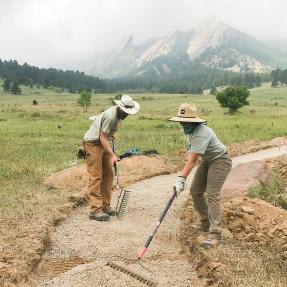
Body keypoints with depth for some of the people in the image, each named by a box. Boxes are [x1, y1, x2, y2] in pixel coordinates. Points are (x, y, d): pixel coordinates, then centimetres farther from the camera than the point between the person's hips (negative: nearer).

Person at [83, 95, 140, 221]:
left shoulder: (118, 113, 2)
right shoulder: (111, 116, -26)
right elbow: (102, 137, -25)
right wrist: (112, 155, -25)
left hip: (102, 143, 10)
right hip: (92, 143, -10)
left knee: (108, 175, 9)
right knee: (96, 177, -12)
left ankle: (105, 206, 16)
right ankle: (95, 210, -11)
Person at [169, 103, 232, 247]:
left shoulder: (201, 134, -32)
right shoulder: (190, 130, -2)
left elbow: (192, 160, -37)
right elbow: (191, 151, 19)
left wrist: (181, 179, -40)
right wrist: (190, 151, 0)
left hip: (220, 161, -10)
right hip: (207, 161, 10)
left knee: (212, 195, -19)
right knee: (195, 190, 9)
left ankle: (215, 234, -20)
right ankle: (205, 223, 24)